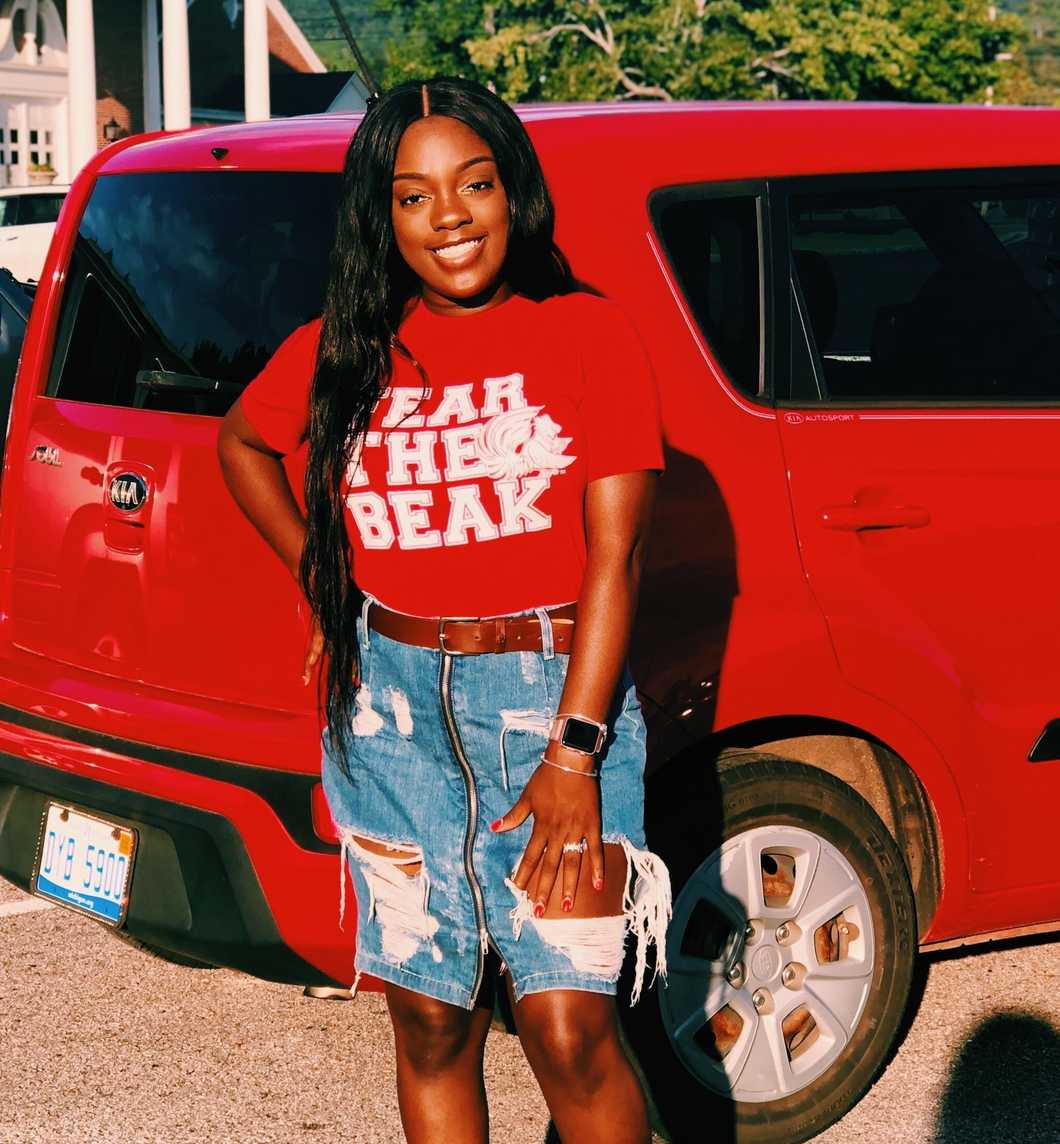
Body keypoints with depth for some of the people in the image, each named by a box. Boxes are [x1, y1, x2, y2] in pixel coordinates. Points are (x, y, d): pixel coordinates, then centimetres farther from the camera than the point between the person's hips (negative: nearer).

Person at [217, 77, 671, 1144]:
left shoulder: (586, 334, -3)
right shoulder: (343, 352, 5)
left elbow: (613, 556, -7)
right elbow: (241, 443, 26)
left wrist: (573, 753, -14)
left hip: (552, 691, -3)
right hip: (391, 707, 3)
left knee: (567, 1029, -9)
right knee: (431, 1021, 9)